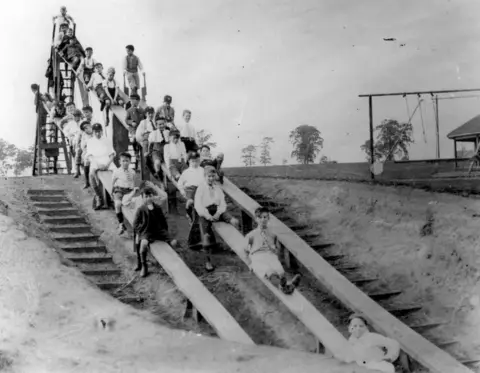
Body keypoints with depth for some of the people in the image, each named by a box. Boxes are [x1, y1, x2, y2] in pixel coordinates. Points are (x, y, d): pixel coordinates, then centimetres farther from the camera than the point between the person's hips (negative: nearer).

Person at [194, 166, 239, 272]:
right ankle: (208, 261, -5)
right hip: (205, 211, -3)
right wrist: (207, 215, -16)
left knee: (234, 221, -22)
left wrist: (218, 213, -12)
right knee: (206, 236, -17)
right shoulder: (201, 188, 6)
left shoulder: (218, 188, 18)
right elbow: (198, 205, -3)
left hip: (217, 210, 3)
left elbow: (222, 203, 9)